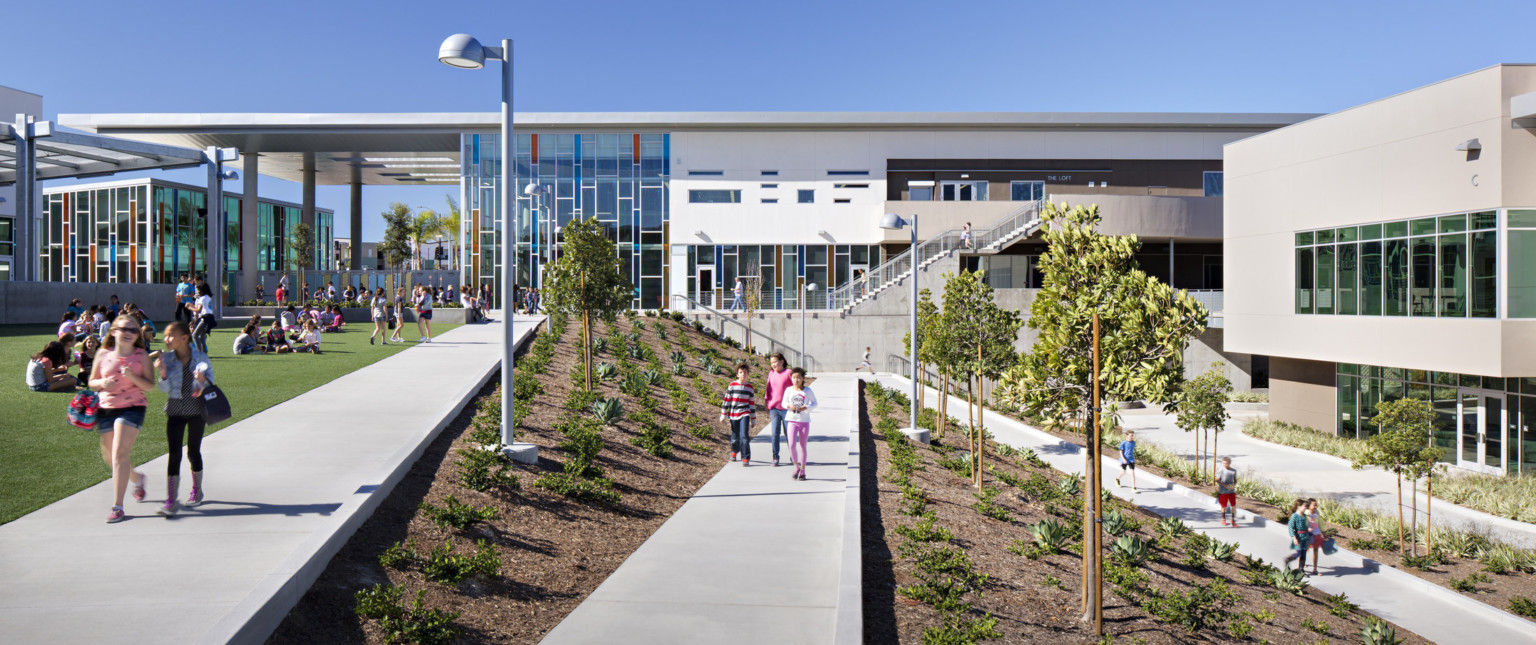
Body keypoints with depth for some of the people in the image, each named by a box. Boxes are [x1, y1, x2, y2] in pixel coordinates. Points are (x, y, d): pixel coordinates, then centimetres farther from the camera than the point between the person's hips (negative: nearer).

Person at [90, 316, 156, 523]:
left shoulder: (142, 355, -2)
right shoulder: (103, 354, 5)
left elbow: (150, 385, -5)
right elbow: (92, 382, 12)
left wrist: (132, 376, -22)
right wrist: (102, 383, -10)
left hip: (132, 408, -4)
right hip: (106, 409, 4)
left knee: (120, 454, -14)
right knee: (109, 457, 13)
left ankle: (117, 506, -10)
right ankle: (138, 478, 44)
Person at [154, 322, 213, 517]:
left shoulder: (201, 358, -4)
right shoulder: (167, 359, -1)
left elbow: (210, 382, -3)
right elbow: (165, 389, -3)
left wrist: (203, 380, -26)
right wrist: (162, 372, -21)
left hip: (195, 409, -1)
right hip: (175, 410, 1)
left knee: (193, 451, 9)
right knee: (174, 453, -6)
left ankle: (197, 490, 30)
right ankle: (171, 501, -6)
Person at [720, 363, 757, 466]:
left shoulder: (749, 387, 6)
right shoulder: (732, 385, 0)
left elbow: (751, 403, 13)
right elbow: (726, 400, 3)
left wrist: (753, 419, 13)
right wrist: (723, 416, 2)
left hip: (745, 414, 0)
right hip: (733, 415, 0)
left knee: (744, 436, -13)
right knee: (735, 437, 9)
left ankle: (746, 458, -8)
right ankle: (734, 451, 40)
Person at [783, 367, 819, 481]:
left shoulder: (807, 391, -2)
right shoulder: (789, 390, 0)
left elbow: (814, 403, 4)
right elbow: (784, 402, 8)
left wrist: (806, 407, -14)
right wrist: (789, 405, -14)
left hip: (804, 421, 0)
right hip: (792, 420, 0)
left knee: (803, 446, 7)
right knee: (792, 445, -12)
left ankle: (802, 471, 17)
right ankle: (796, 466, 11)